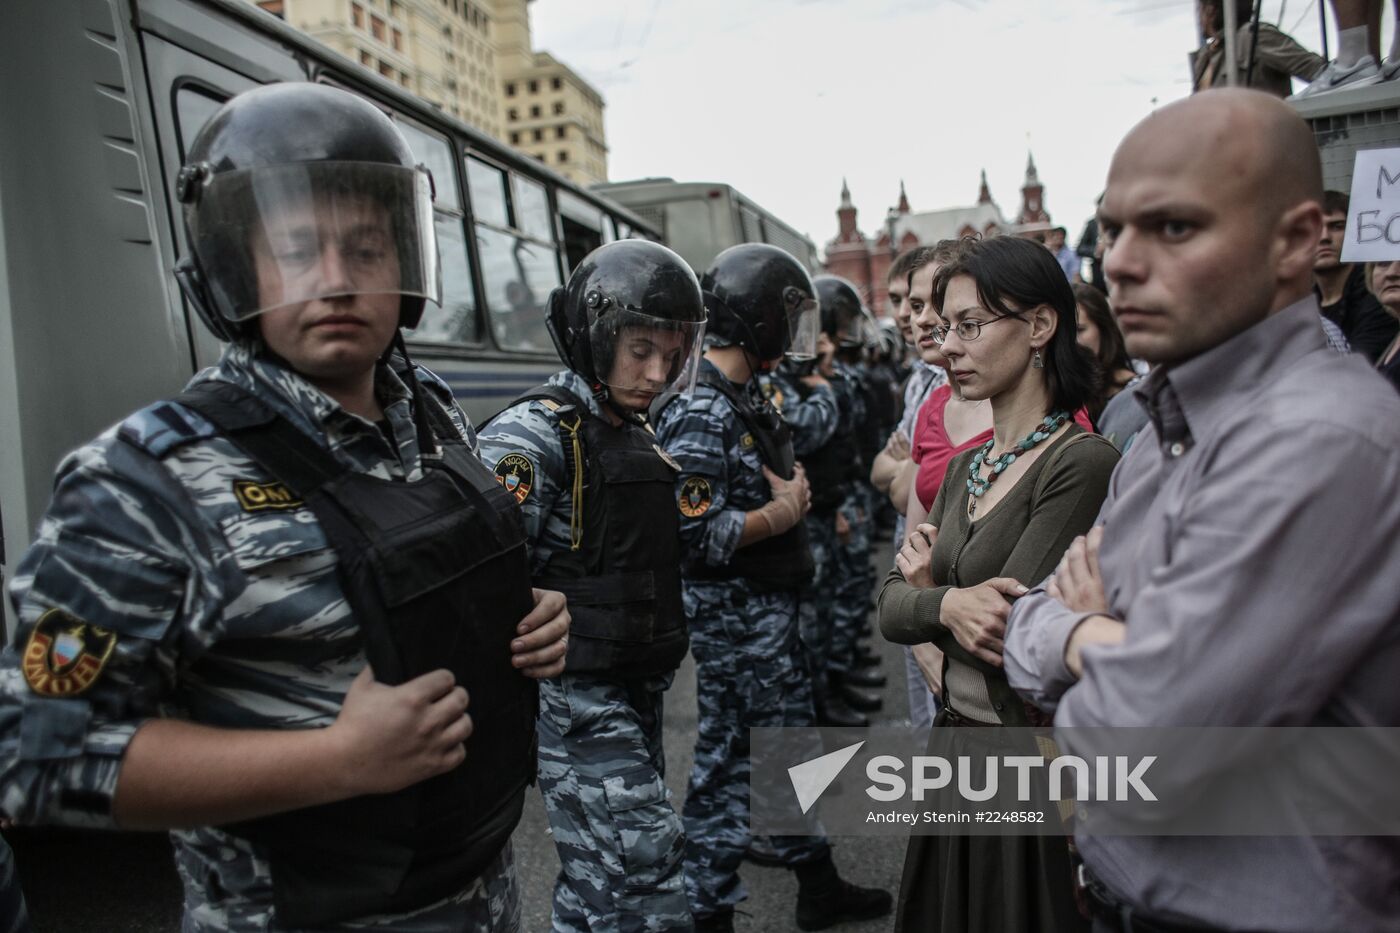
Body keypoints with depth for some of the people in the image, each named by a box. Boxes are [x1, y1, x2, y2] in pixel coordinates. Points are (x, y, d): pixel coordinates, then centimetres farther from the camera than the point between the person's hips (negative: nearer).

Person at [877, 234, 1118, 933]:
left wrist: (928, 583, -9)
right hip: (952, 743, 7)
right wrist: (949, 603, -18)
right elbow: (891, 611, 1)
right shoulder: (966, 465, 6)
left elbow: (1010, 633, -23)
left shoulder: (1082, 463, -18)